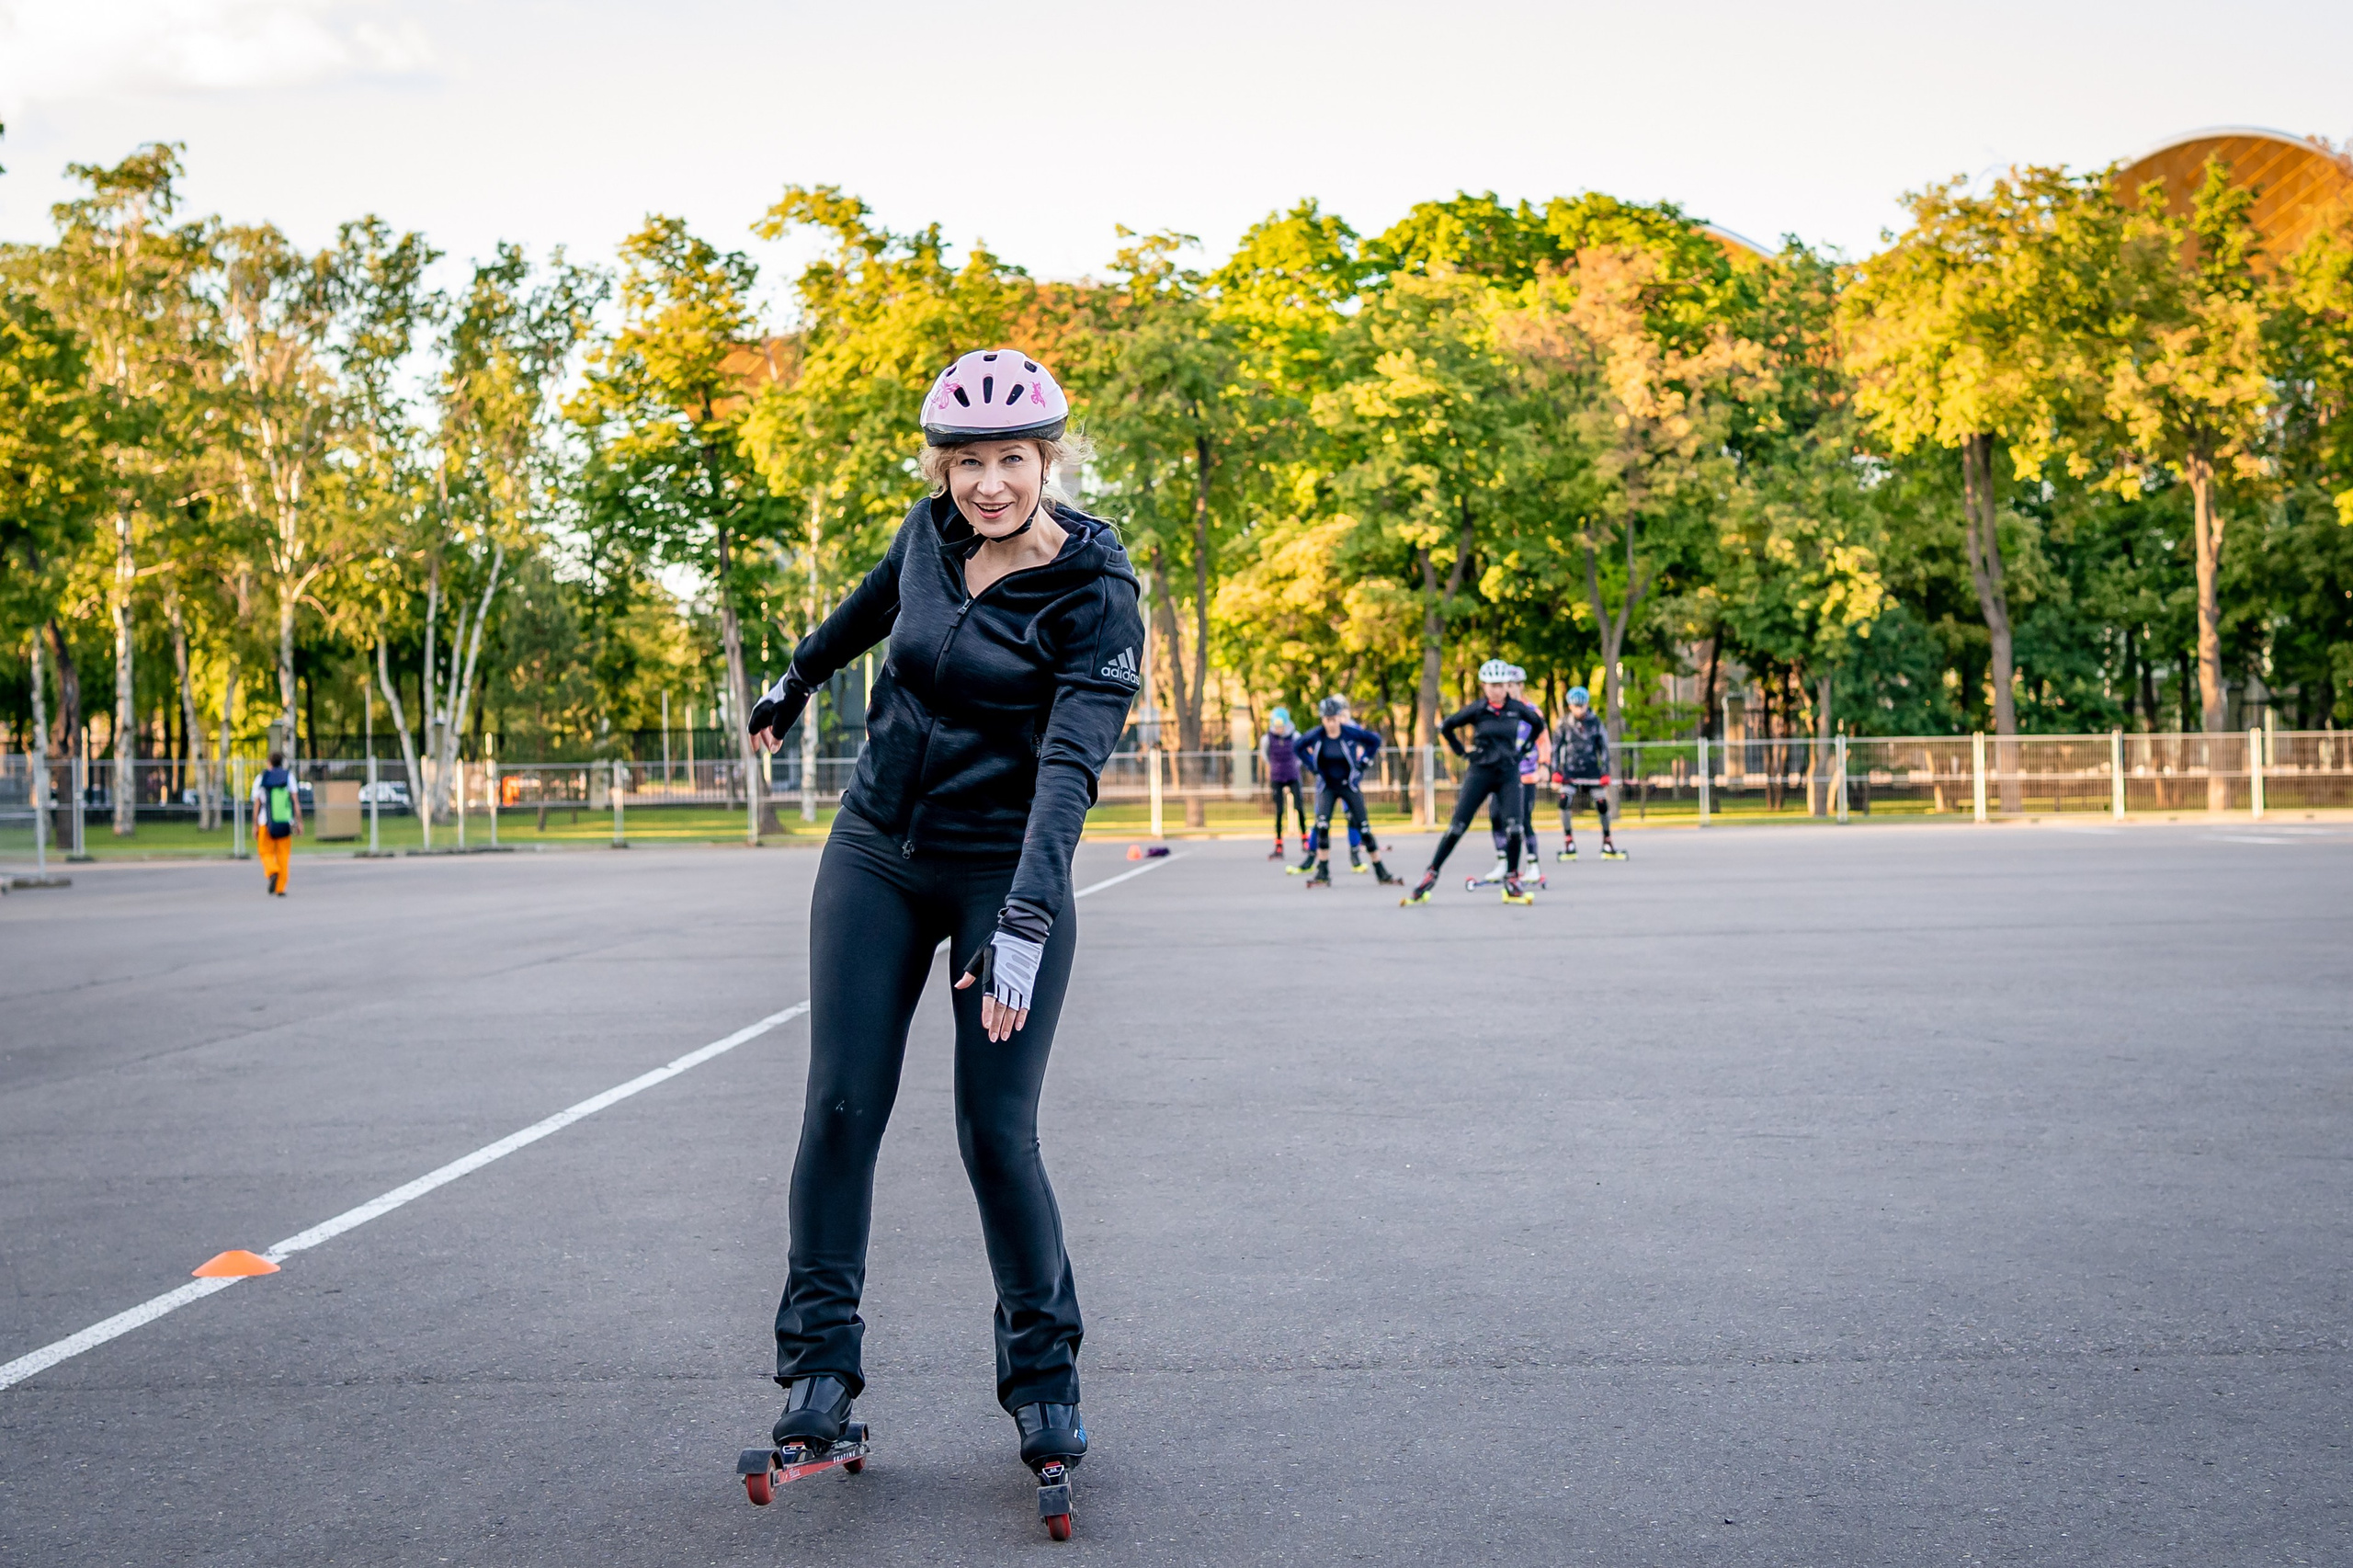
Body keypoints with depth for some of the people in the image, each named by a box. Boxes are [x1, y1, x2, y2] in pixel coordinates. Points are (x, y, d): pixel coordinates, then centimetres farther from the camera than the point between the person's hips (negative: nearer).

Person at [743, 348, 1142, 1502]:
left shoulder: (1097, 597, -15)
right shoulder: (931, 533, 0)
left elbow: (1071, 761, -27)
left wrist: (1026, 917, -38)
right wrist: (797, 682, 39)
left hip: (1003, 875, -4)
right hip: (875, 857, 4)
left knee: (996, 1134, -6)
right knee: (841, 1108, -2)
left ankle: (1044, 1374, 13)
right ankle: (820, 1357, 11)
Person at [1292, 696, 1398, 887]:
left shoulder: (1351, 732, -15)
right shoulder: (1316, 735, -10)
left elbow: (1375, 740, -3)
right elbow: (1298, 746, 8)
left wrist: (1363, 762, -5)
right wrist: (1312, 765, 1)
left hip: (1350, 784, -1)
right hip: (1327, 786, 1)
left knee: (1363, 827, -2)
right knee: (1322, 825, -16)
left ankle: (1381, 871, 11)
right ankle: (1323, 873, -8)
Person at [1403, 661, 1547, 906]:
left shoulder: (1517, 708, -2)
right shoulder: (1477, 709, -6)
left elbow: (1538, 722, 18)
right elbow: (1445, 727, 5)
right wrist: (1461, 750, 4)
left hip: (1509, 773, 1)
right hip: (1480, 772, -1)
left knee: (1514, 827, -14)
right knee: (1457, 827, -3)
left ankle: (1512, 884, -1)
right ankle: (1430, 875, 5)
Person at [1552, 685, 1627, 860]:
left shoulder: (1595, 721, -1)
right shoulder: (1564, 724, -2)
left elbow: (1604, 747, 4)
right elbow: (1556, 748, 5)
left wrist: (1605, 773, -1)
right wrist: (1555, 773, -3)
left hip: (1591, 769, 1)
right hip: (1570, 769, -1)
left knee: (1602, 805, -1)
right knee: (1565, 801, -20)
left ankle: (1607, 845, 17)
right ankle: (1569, 845, -12)